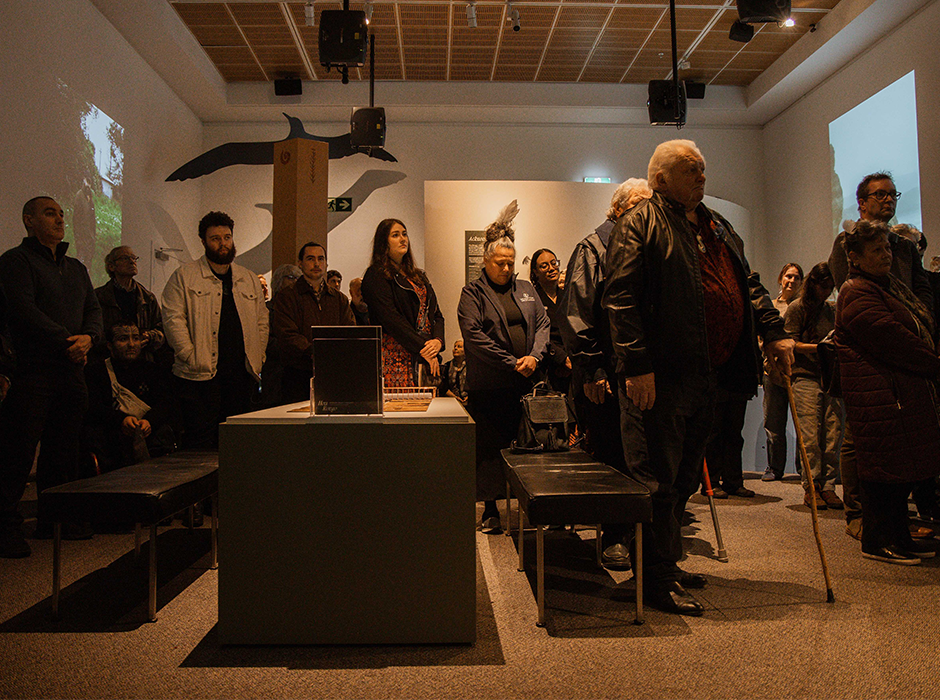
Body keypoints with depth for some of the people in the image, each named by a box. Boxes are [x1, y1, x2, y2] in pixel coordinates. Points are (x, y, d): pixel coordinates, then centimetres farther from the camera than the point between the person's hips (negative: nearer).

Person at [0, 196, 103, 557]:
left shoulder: (76, 268, 21)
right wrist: (67, 342, -15)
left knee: (63, 451, 11)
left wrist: (88, 337, -7)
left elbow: (93, 308, 14)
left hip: (72, 372, 7)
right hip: (32, 372, -7)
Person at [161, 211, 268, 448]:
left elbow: (262, 321, 17)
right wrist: (190, 356, -13)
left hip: (242, 375, 4)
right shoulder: (184, 276, 3)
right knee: (200, 443, -3)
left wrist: (258, 358, 7)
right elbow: (173, 318, -4)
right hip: (200, 376, -4)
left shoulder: (250, 279, 16)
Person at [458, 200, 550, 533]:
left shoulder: (526, 289, 17)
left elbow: (543, 324, 11)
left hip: (527, 383, 4)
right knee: (489, 448, 2)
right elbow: (474, 334, -10)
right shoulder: (472, 293, 2)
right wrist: (512, 364, -14)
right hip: (489, 385, -3)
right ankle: (490, 509, 13)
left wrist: (535, 356, -9)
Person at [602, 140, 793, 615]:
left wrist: (774, 332, 14)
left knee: (685, 475, 15)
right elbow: (622, 299, -15)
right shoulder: (639, 225, -6)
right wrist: (637, 367, -22)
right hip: (662, 375, -9)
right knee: (659, 478, -3)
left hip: (707, 372, 9)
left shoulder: (716, 225, 22)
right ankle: (658, 582, 6)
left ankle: (665, 563, 29)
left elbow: (749, 283, 26)